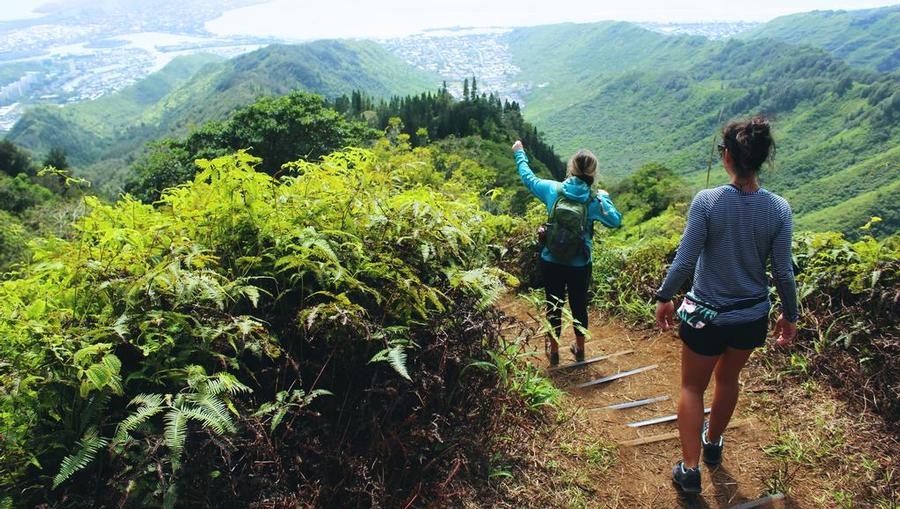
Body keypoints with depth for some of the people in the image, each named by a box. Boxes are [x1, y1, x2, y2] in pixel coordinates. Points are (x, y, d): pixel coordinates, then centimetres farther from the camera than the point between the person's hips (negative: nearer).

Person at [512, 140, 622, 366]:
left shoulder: (553, 189, -10)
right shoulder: (594, 200, -12)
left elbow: (527, 177, 6)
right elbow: (616, 221, 0)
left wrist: (519, 153, 20)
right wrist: (606, 198, 13)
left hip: (551, 262, 1)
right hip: (580, 265, 0)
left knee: (554, 306, 14)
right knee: (579, 305, 18)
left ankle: (554, 351, 27)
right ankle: (580, 348, 35)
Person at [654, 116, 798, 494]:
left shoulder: (707, 201, -20)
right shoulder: (779, 209, -12)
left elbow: (684, 262, -18)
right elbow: (783, 272, -6)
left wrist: (664, 297, -2)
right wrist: (790, 315, 9)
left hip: (705, 314, -3)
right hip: (752, 316, 3)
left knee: (692, 388, 16)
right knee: (728, 380, 27)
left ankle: (690, 469, 14)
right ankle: (713, 443, 49)